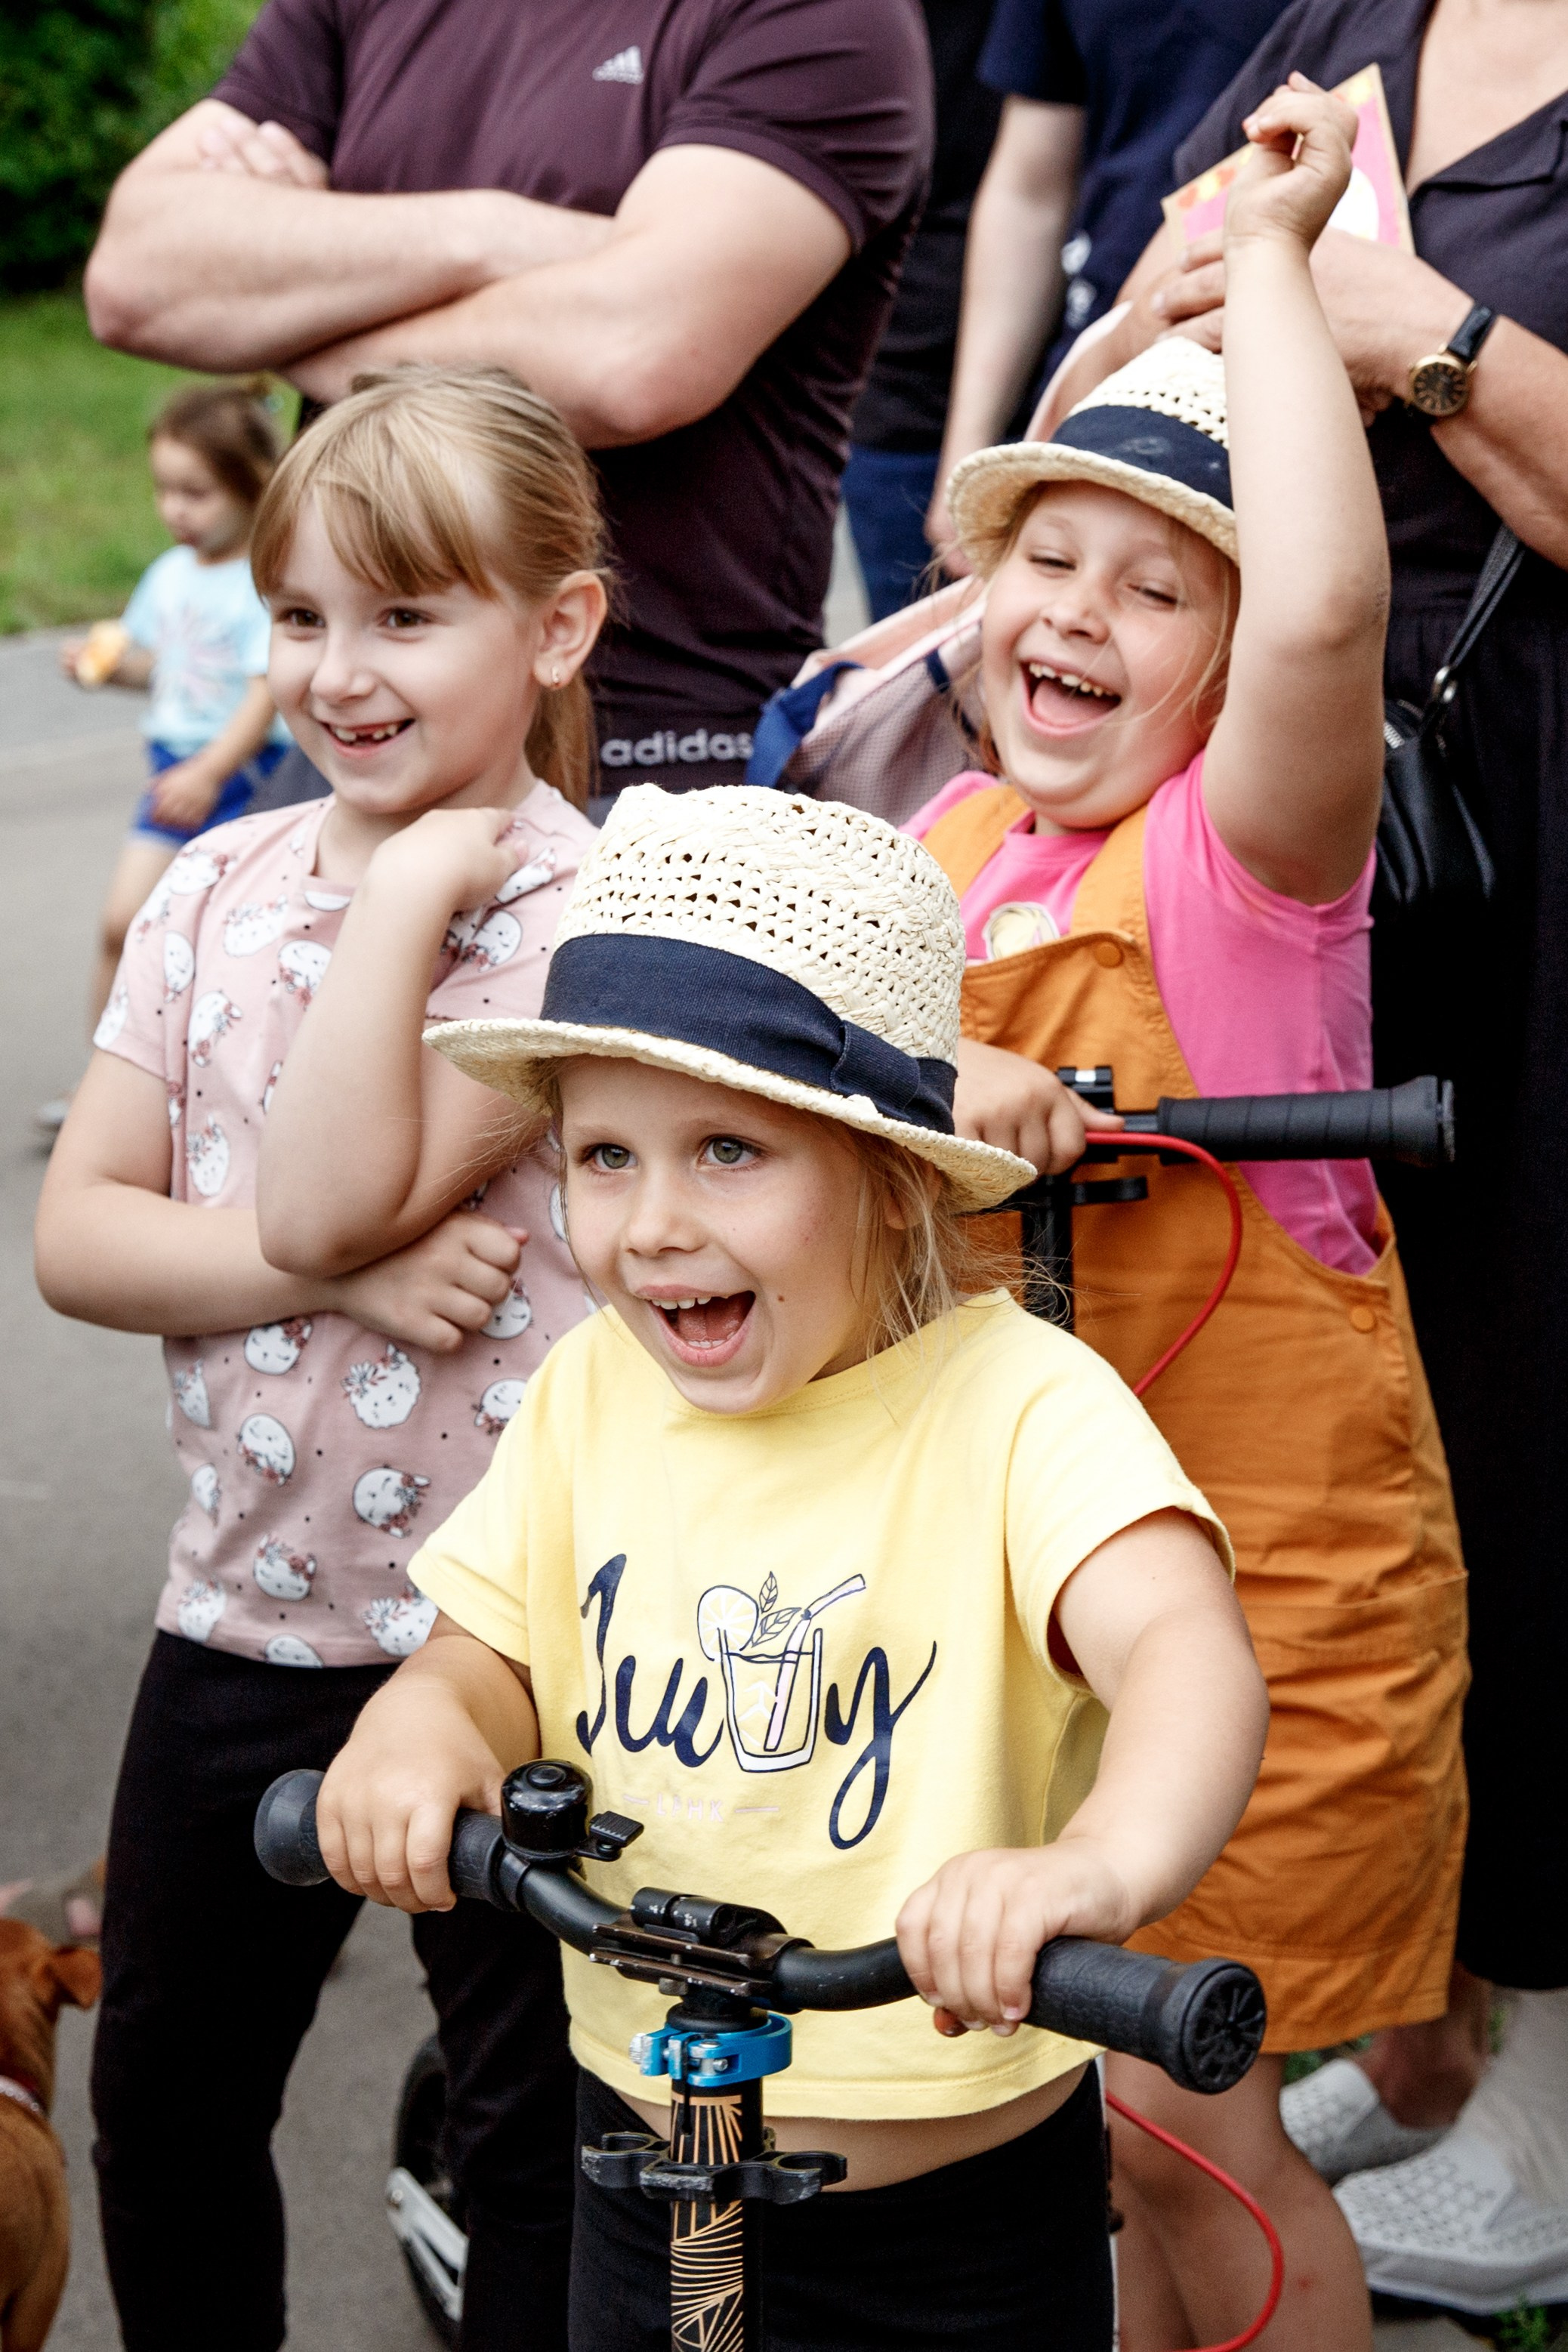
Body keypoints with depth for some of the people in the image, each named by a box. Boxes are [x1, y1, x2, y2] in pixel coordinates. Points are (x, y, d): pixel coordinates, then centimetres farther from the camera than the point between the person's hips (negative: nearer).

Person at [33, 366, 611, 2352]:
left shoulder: (584, 913, -13)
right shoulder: (219, 884, 3)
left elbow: (342, 1190, -24)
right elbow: (76, 1235, -3)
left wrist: (404, 897, -18)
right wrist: (348, 1272, -17)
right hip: (240, 1606, 6)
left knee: (532, 2129, 11)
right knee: (160, 2106, 21)